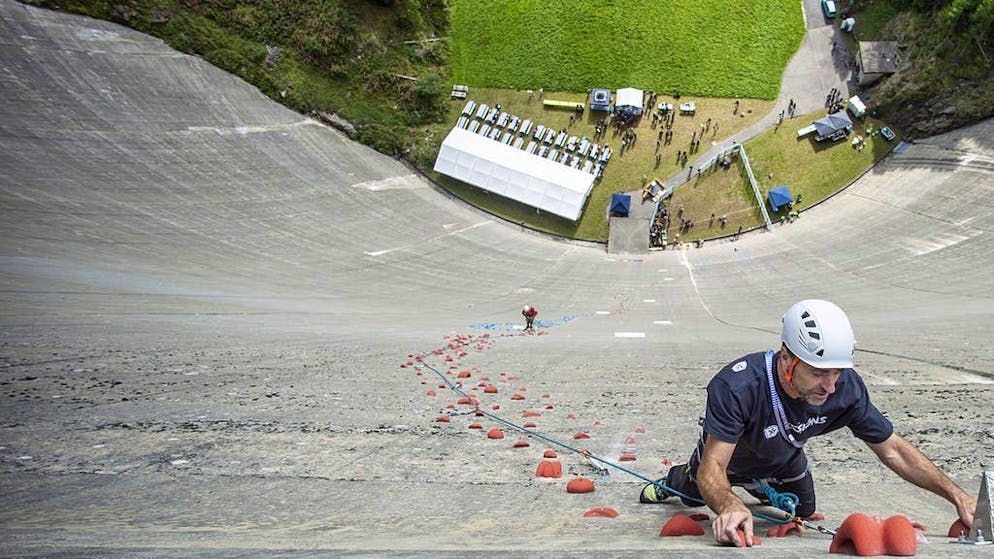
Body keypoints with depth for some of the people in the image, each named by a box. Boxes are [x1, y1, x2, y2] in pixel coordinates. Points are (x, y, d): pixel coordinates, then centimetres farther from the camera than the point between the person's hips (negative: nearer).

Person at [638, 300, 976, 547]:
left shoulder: (846, 388, -36)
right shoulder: (736, 387, -50)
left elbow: (892, 450, -25)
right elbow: (711, 468, -51)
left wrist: (955, 494, -34)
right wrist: (730, 507, -73)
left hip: (784, 463, 3)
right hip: (726, 459, -3)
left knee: (803, 512, 29)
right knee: (693, 495, 28)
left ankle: (762, 490, 57)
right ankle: (671, 481, 62)